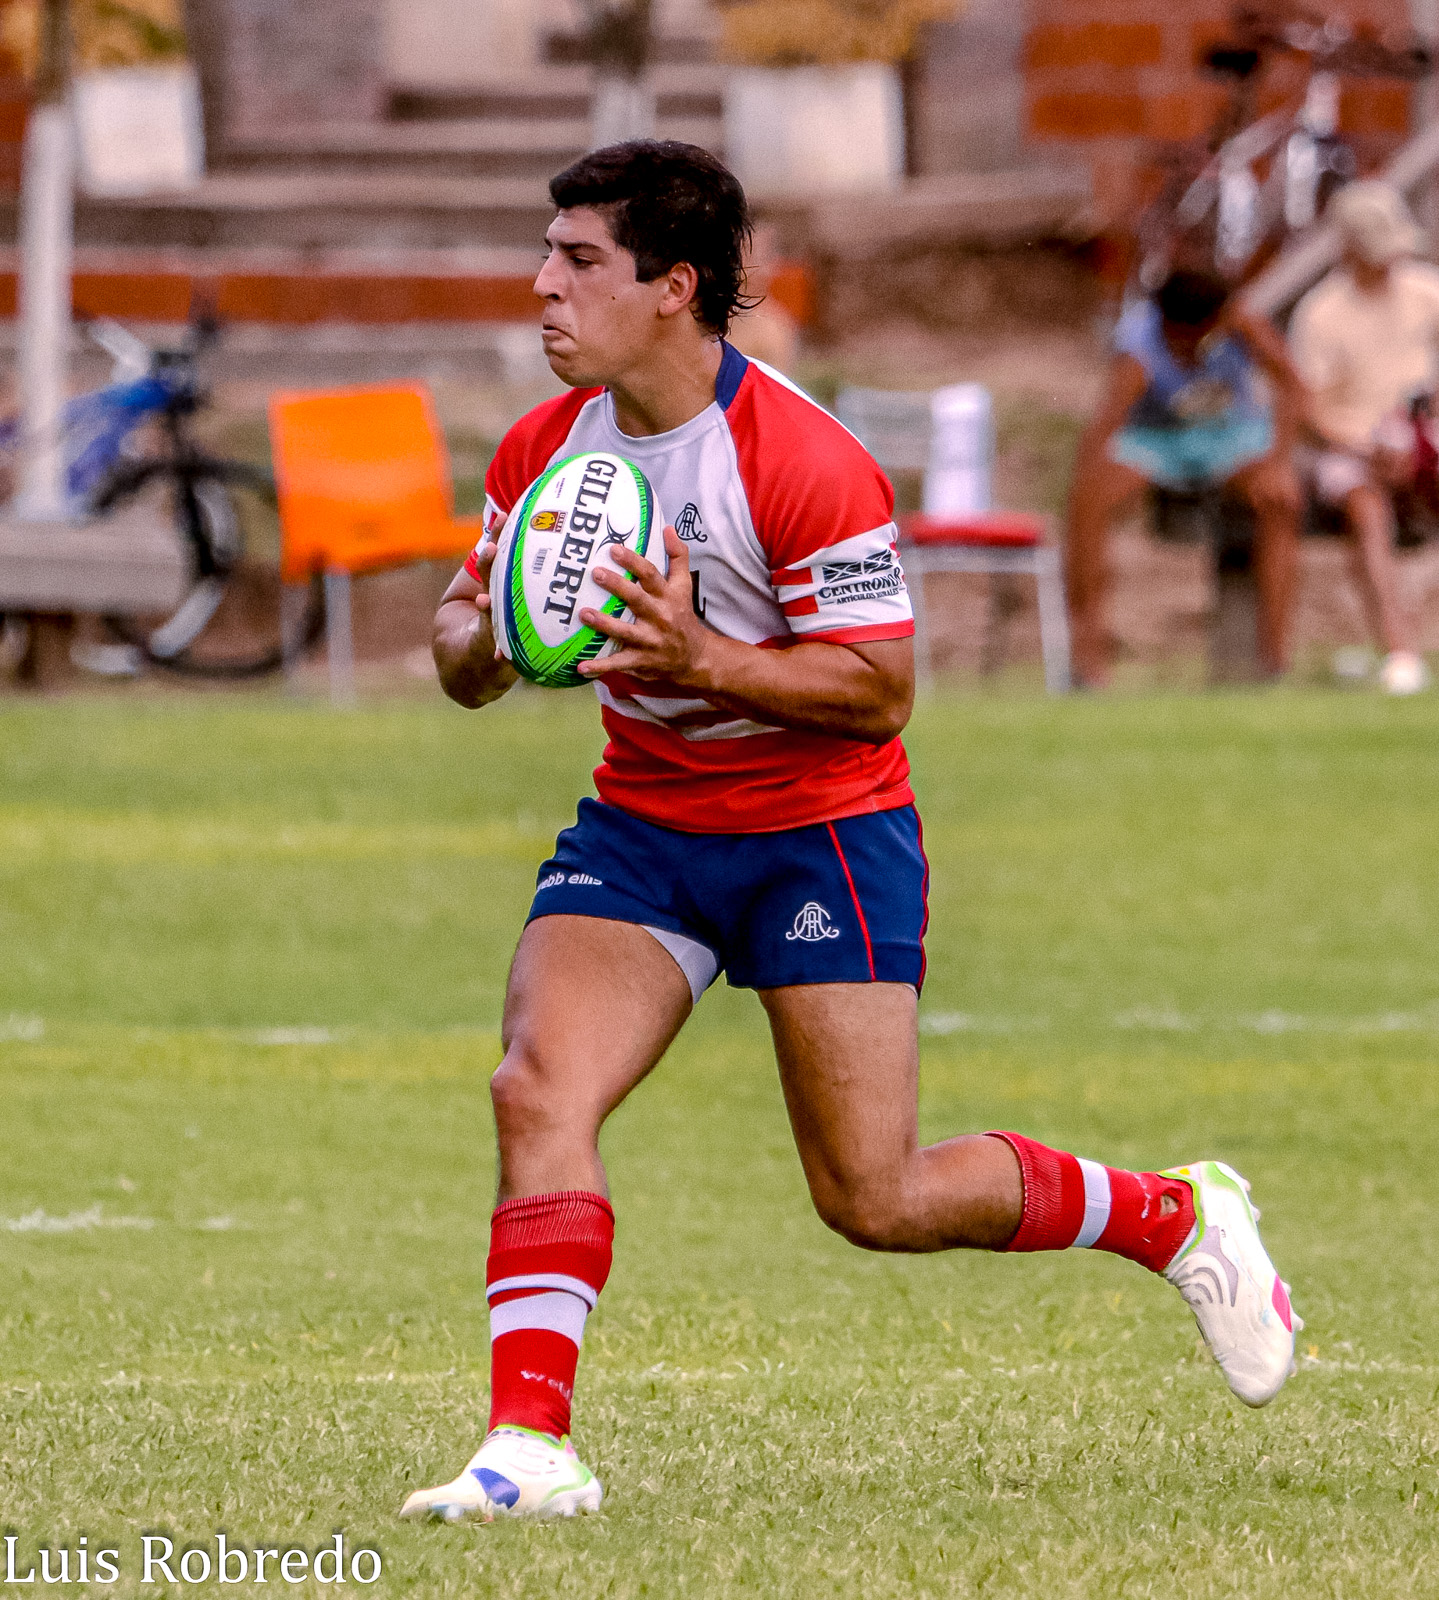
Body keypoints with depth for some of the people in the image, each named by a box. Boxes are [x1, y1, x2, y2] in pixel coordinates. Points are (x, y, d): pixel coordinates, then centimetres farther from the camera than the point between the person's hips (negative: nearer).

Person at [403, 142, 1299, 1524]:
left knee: (879, 1199, -3)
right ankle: (531, 1447, -18)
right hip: (641, 825, 6)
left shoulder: (805, 465, -22)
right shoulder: (544, 450, -1)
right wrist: (485, 644, -17)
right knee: (536, 1091, -19)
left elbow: (881, 694, -19)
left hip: (821, 829, -5)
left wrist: (701, 658, -32)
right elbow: (464, 636, 8)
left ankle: (1179, 1218, 21)